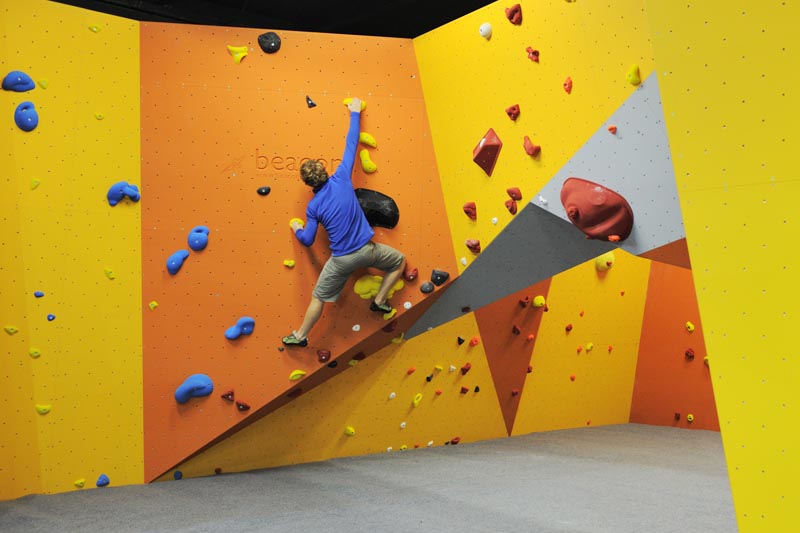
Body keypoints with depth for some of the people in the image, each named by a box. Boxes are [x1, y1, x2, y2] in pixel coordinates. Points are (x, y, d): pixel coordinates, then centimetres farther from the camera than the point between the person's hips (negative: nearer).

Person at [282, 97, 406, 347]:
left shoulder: (313, 207, -3)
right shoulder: (341, 178, -6)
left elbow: (307, 240, 0)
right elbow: (351, 144, 2)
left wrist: (297, 228, 22)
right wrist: (355, 113, 12)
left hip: (341, 259, 1)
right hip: (367, 249, 0)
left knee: (318, 298, 17)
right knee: (399, 261, 27)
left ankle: (300, 336, 28)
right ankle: (379, 302, 27)